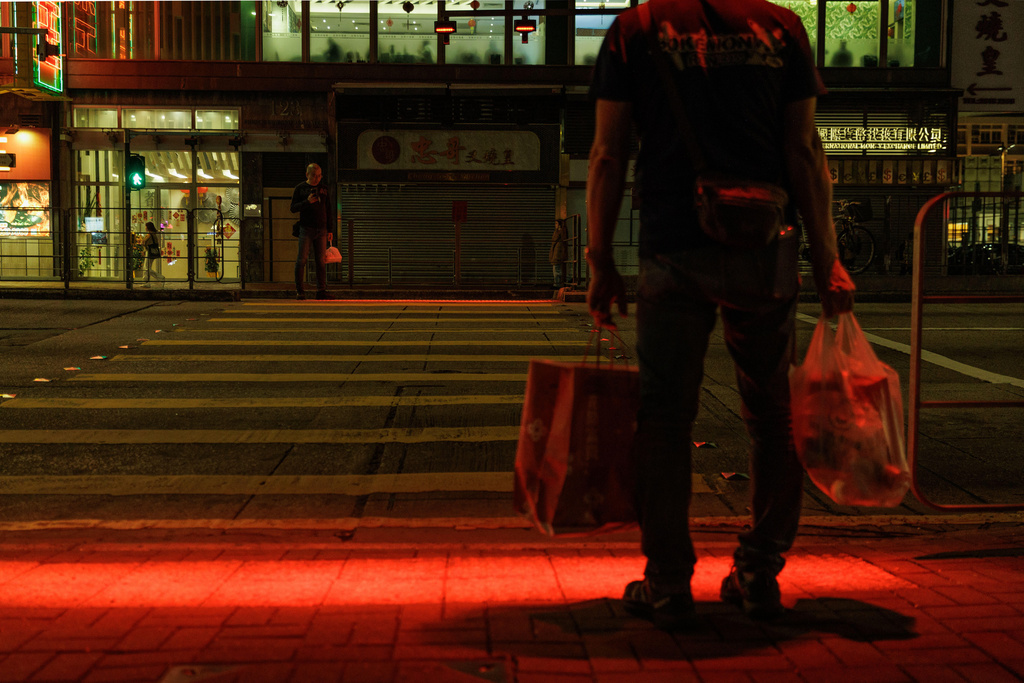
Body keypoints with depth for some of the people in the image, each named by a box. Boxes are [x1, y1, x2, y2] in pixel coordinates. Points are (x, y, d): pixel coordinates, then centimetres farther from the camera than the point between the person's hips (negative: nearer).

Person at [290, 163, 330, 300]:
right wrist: (307, 202, -15)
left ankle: (321, 291, 4)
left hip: (321, 230, 3)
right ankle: (299, 290, -1)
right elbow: (293, 208, 1)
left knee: (321, 261, 2)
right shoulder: (300, 188, 5)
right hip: (306, 229, -3)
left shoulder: (323, 189, 15)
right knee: (301, 259, -6)